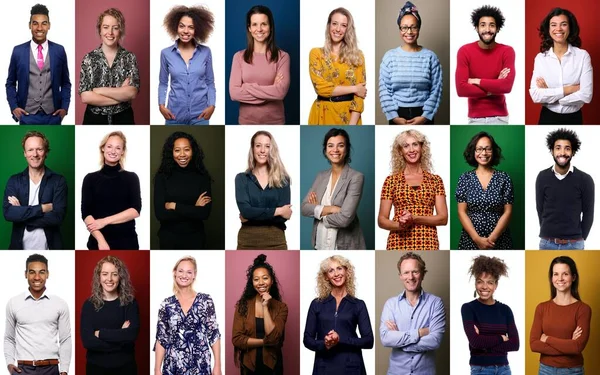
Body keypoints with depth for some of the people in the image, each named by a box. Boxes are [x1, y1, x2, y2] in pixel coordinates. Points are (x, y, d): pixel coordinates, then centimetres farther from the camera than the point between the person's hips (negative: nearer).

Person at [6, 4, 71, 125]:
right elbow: (10, 83, 10)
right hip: (27, 115, -1)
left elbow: (65, 82, 12)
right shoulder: (18, 51, 3)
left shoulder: (59, 50, 5)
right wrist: (13, 107, -2)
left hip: (53, 115, 1)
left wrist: (64, 107, 1)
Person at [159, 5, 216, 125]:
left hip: (200, 114, 0)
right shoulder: (166, 53, 1)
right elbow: (163, 83, 8)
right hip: (175, 114, 0)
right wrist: (161, 105, -5)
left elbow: (210, 83, 7)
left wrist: (211, 105, -6)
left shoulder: (205, 52, 1)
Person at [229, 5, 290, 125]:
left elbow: (281, 92, -17)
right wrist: (270, 91, -14)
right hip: (247, 120, 1)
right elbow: (234, 93, -10)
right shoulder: (239, 56, 0)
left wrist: (247, 87, -13)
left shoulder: (282, 56, -5)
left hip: (274, 121, -1)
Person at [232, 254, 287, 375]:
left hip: (271, 364, 0)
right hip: (249, 364, 0)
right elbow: (236, 339, -12)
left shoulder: (281, 307, -6)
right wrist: (265, 341, -16)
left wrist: (265, 307, -18)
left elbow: (273, 338, -18)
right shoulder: (243, 305, -6)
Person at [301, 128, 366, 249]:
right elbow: (304, 208, -2)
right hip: (321, 243, 5)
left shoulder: (356, 177, -12)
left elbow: (345, 218, -20)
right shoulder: (321, 176, 7)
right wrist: (330, 209, -17)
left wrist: (317, 211, -6)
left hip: (345, 245, -5)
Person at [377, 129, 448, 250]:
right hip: (398, 245, -1)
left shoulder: (435, 180, 8)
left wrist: (414, 218, -12)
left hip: (428, 244, 1)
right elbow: (381, 220, 5)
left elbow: (443, 218, 2)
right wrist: (399, 225, -15)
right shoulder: (391, 180, 6)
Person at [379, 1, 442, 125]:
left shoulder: (430, 57, 0)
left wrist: (425, 116, -12)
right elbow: (384, 89, -1)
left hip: (422, 116, 0)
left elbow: (436, 90, -3)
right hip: (398, 116, 0)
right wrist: (393, 116, -10)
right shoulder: (390, 56, 1)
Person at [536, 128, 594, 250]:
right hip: (547, 244, 1)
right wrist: (550, 236, 6)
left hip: (573, 245, -1)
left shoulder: (585, 180, -4)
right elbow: (540, 209, 7)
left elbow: (588, 214, 3)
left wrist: (580, 239, 4)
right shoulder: (542, 177, 0)